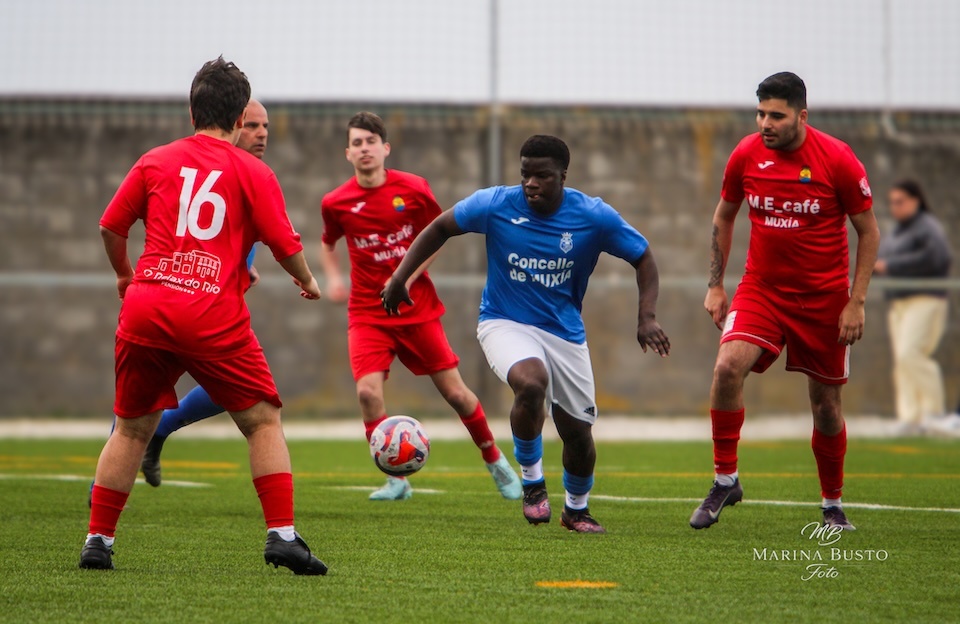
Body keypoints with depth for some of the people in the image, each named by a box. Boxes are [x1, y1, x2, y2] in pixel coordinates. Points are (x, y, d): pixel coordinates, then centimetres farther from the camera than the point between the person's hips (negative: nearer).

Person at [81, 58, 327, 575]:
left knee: (131, 429, 16)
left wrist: (124, 275, 35)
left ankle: (98, 541, 15)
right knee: (263, 421, 6)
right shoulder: (253, 173, 5)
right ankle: (281, 535, -5)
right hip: (215, 317, -3)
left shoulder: (155, 162, 12)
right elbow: (285, 245, 2)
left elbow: (110, 227, 17)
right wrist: (307, 281, 23)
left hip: (145, 306, 3)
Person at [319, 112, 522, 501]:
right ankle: (396, 480, -4)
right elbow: (328, 243, 17)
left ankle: (494, 460, 28)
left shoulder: (413, 189, -7)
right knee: (368, 391, -20)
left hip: (417, 308, 0)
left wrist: (407, 277, -8)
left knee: (455, 392, 3)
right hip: (367, 313, 0)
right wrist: (332, 277, -3)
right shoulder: (335, 203, -4)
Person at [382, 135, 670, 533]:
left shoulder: (594, 217, -12)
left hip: (565, 332, 2)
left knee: (578, 433, 5)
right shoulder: (495, 205, -13)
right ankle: (532, 480, -11)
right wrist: (400, 278, -2)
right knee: (531, 383, -35)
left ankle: (577, 508, 37)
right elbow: (440, 228, 3)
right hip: (505, 323, -2)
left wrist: (647, 317, -13)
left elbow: (643, 258, -1)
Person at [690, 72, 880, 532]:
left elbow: (869, 232, -4)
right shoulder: (746, 155, -5)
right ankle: (725, 480, -10)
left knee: (826, 403, 5)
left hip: (823, 298, -2)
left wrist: (856, 303, -9)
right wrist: (715, 286, 7)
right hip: (761, 288, 2)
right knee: (728, 367, -23)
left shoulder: (837, 160, -12)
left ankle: (833, 503, 25)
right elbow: (723, 217, 12)